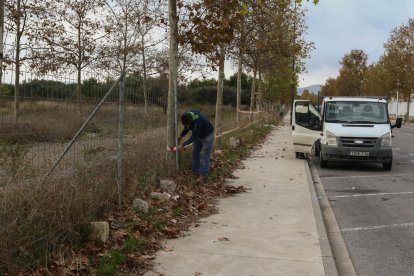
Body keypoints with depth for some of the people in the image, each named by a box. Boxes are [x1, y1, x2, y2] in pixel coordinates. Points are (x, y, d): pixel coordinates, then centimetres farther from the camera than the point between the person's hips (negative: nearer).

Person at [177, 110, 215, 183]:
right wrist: (180, 137, -6)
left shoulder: (197, 121, -41)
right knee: (195, 154, 8)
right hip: (198, 136, 8)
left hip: (207, 136, -8)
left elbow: (193, 137, -33)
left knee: (204, 156, -9)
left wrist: (183, 145, -30)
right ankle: (195, 172, 16)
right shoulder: (186, 116, -18)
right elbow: (186, 128, 3)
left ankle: (203, 176, -6)